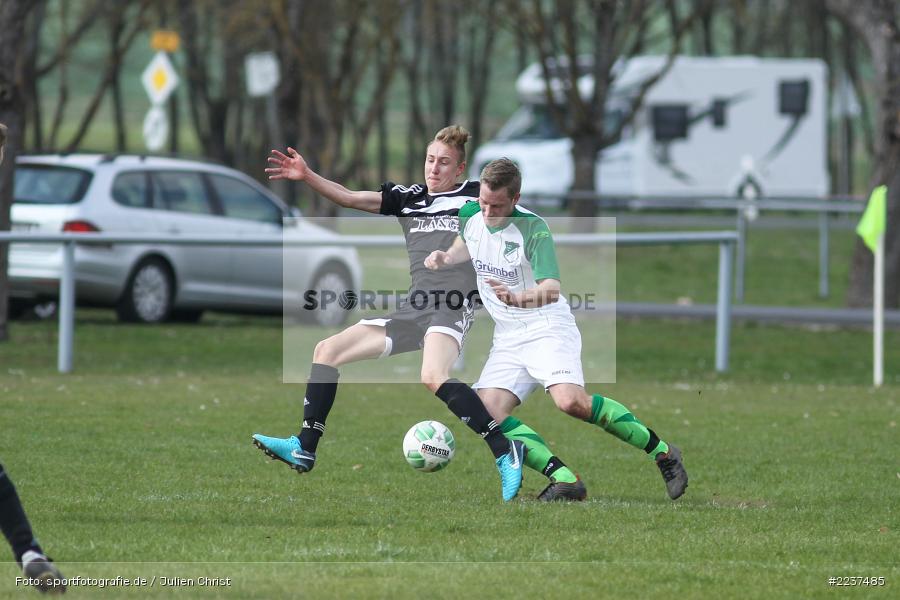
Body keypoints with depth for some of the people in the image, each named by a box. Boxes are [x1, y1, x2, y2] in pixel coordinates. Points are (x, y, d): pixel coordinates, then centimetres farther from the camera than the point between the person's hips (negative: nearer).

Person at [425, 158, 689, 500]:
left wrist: (518, 298, -50)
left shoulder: (533, 228, -19)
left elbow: (551, 290, -30)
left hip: (546, 328, -7)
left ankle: (662, 454, -17)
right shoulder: (469, 216, 0)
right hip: (507, 339, 7)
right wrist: (445, 259, 4)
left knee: (570, 401, -29)